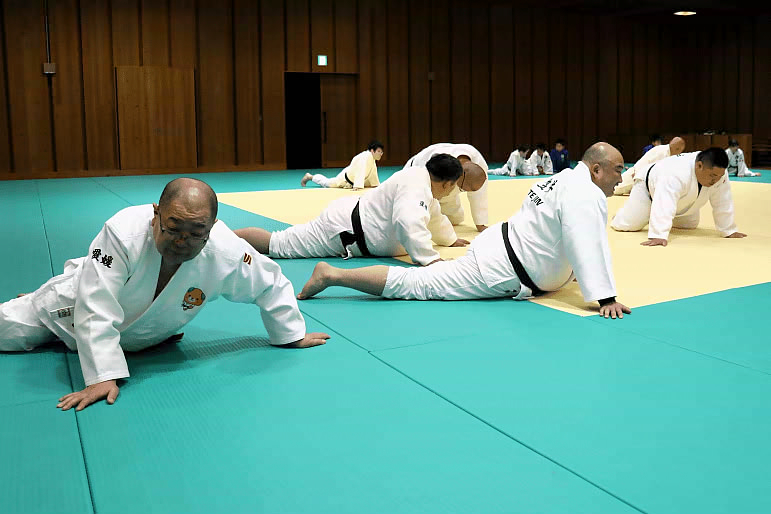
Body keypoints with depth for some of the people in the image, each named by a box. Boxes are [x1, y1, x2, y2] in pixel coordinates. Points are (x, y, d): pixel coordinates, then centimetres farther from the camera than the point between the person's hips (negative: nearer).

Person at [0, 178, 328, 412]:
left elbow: (272, 284, -18)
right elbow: (96, 309, -42)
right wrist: (103, 377, -45)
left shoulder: (226, 254, -35)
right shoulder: (123, 232, -44)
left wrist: (290, 335, -8)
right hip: (72, 309, -3)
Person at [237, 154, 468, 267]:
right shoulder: (415, 185, -25)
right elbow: (408, 223, -42)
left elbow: (433, 215, 27)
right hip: (343, 231, -10)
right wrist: (430, 259, -40)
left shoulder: (421, 176, 8)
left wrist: (451, 239, 37)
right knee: (275, 244, -4)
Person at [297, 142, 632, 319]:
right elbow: (590, 247, -24)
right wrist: (606, 298, -23)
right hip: (499, 273, -10)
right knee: (413, 283, -8)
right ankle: (331, 274, -6)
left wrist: (568, 271, 33)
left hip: (498, 246, 10)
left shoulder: (564, 180, 16)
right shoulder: (586, 195, -16)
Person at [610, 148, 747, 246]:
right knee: (626, 224, -12)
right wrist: (658, 236, -62)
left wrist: (729, 231, -15)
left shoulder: (719, 173, -28)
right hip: (651, 188, -6)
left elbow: (723, 204, -19)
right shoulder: (676, 173, -48)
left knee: (690, 225, 15)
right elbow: (664, 205, -55)